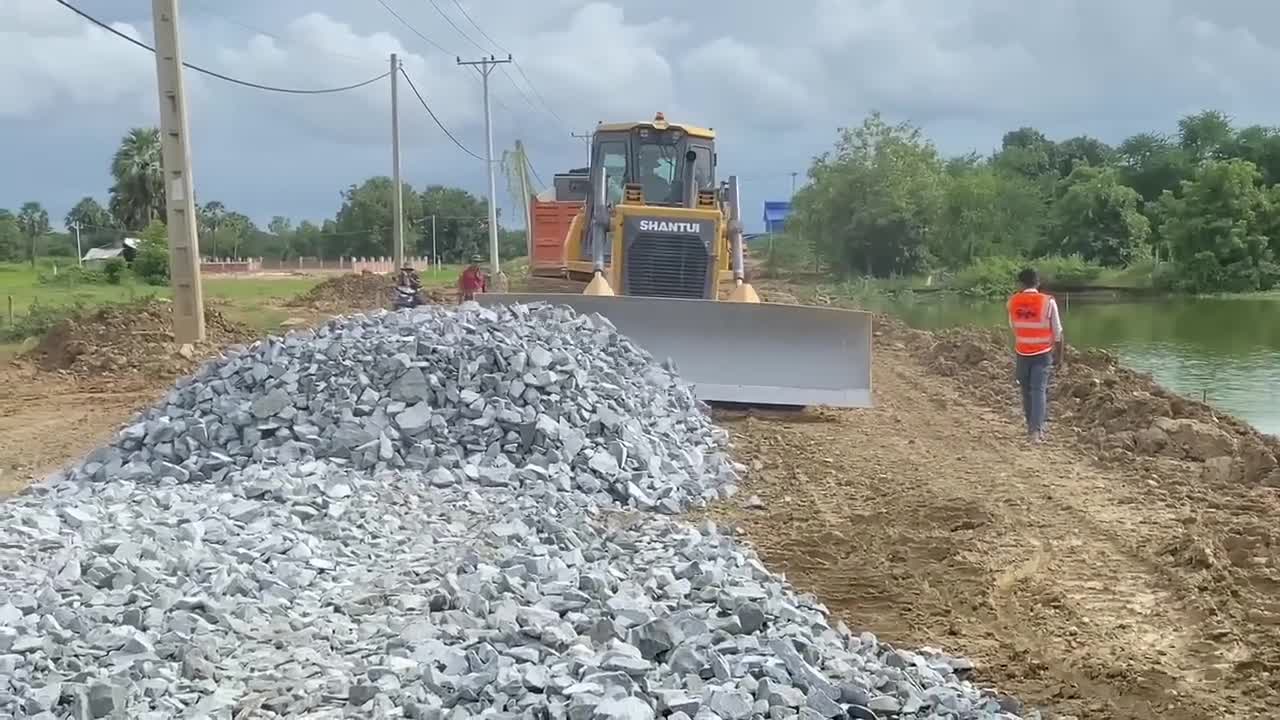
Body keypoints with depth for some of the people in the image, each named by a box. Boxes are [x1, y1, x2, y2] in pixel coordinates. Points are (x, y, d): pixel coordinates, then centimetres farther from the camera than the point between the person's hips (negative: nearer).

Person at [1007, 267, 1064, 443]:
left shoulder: (1013, 302, -4)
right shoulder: (1048, 302, -10)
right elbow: (1057, 332, -5)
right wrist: (1059, 356, 5)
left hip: (1022, 353, 2)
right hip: (1043, 353, -2)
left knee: (1027, 390, 14)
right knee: (1039, 390, -4)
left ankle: (1032, 427, 23)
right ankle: (1037, 429, -15)